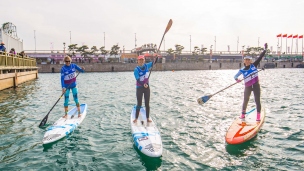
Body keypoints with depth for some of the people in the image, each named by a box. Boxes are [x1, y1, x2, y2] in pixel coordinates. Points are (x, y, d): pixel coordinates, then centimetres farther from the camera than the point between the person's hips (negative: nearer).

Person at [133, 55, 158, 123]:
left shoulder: (146, 66, -1)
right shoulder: (136, 69, -15)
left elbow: (154, 62, 1)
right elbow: (138, 79, -24)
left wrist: (157, 56, -18)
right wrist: (143, 85, -39)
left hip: (147, 87, 4)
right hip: (139, 88, -4)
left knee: (147, 103, 8)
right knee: (139, 104, 2)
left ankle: (148, 118, 16)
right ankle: (136, 118, 15)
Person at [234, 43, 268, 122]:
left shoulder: (254, 65, -1)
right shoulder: (242, 70, -4)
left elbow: (260, 57, -3)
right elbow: (235, 76, 1)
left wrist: (265, 49, -9)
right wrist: (237, 79, -22)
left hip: (256, 85, 0)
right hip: (247, 87, 0)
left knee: (257, 101, -1)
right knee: (245, 101, 11)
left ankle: (258, 116, 5)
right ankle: (243, 114, 27)